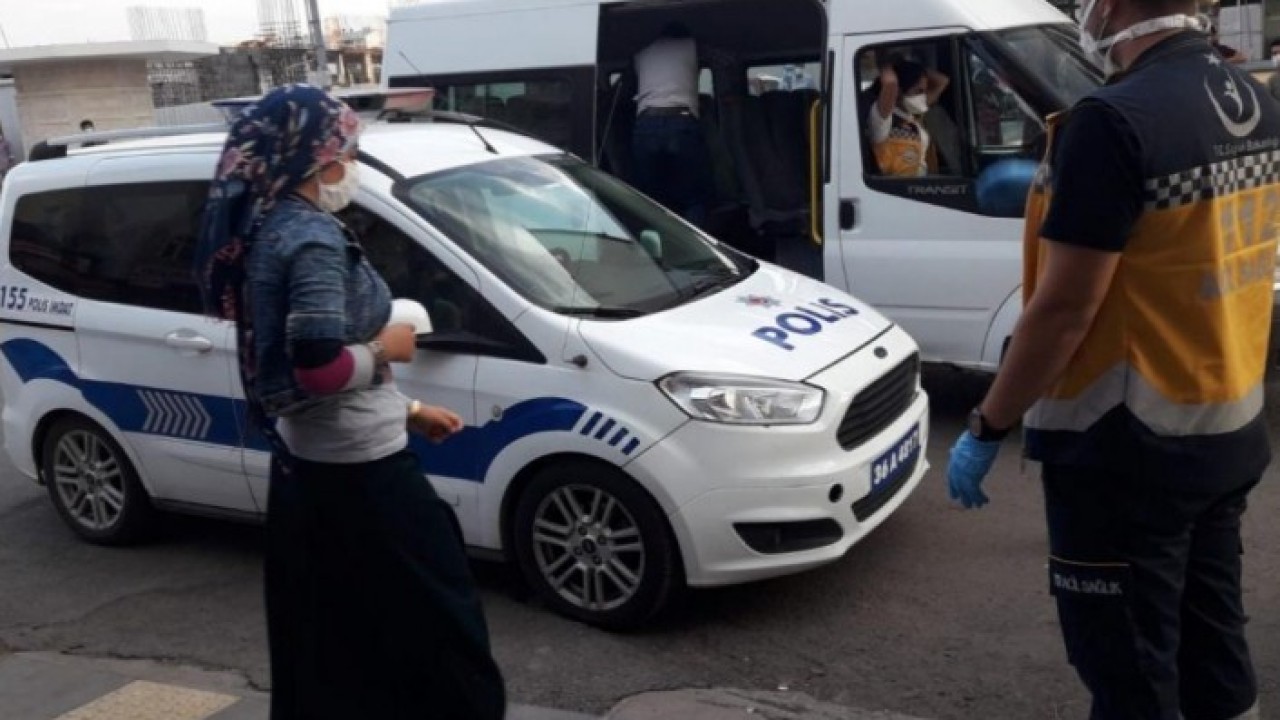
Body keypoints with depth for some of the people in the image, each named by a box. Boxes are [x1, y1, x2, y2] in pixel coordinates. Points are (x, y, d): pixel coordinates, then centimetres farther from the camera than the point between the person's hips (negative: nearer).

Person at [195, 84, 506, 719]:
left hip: (304, 466, 10)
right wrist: (385, 347, -10)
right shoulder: (313, 237, -19)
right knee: (435, 620, 4)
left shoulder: (267, 229, 12)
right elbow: (320, 368, -30)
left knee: (330, 644, 19)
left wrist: (407, 411, 18)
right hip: (355, 470, -10)